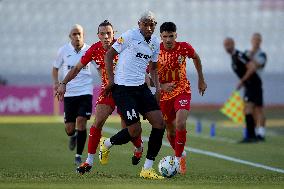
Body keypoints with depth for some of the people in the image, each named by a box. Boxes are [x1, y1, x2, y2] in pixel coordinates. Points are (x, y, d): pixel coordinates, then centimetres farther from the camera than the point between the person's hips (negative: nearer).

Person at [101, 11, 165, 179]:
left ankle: (147, 169, 2)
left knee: (159, 123, -6)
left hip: (141, 87, 7)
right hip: (123, 89, -7)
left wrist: (158, 87, 8)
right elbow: (109, 55, -5)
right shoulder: (129, 36, -11)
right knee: (135, 130, -12)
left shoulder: (155, 43, 9)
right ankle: (106, 144, 20)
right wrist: (111, 79, -11)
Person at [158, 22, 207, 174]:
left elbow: (196, 58, 11)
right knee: (171, 131, 12)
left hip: (182, 90, -1)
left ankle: (178, 158, -13)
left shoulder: (184, 48, -12)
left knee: (180, 124, -25)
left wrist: (201, 80, 17)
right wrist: (161, 86, -22)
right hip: (164, 94, 1)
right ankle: (180, 155, 38)